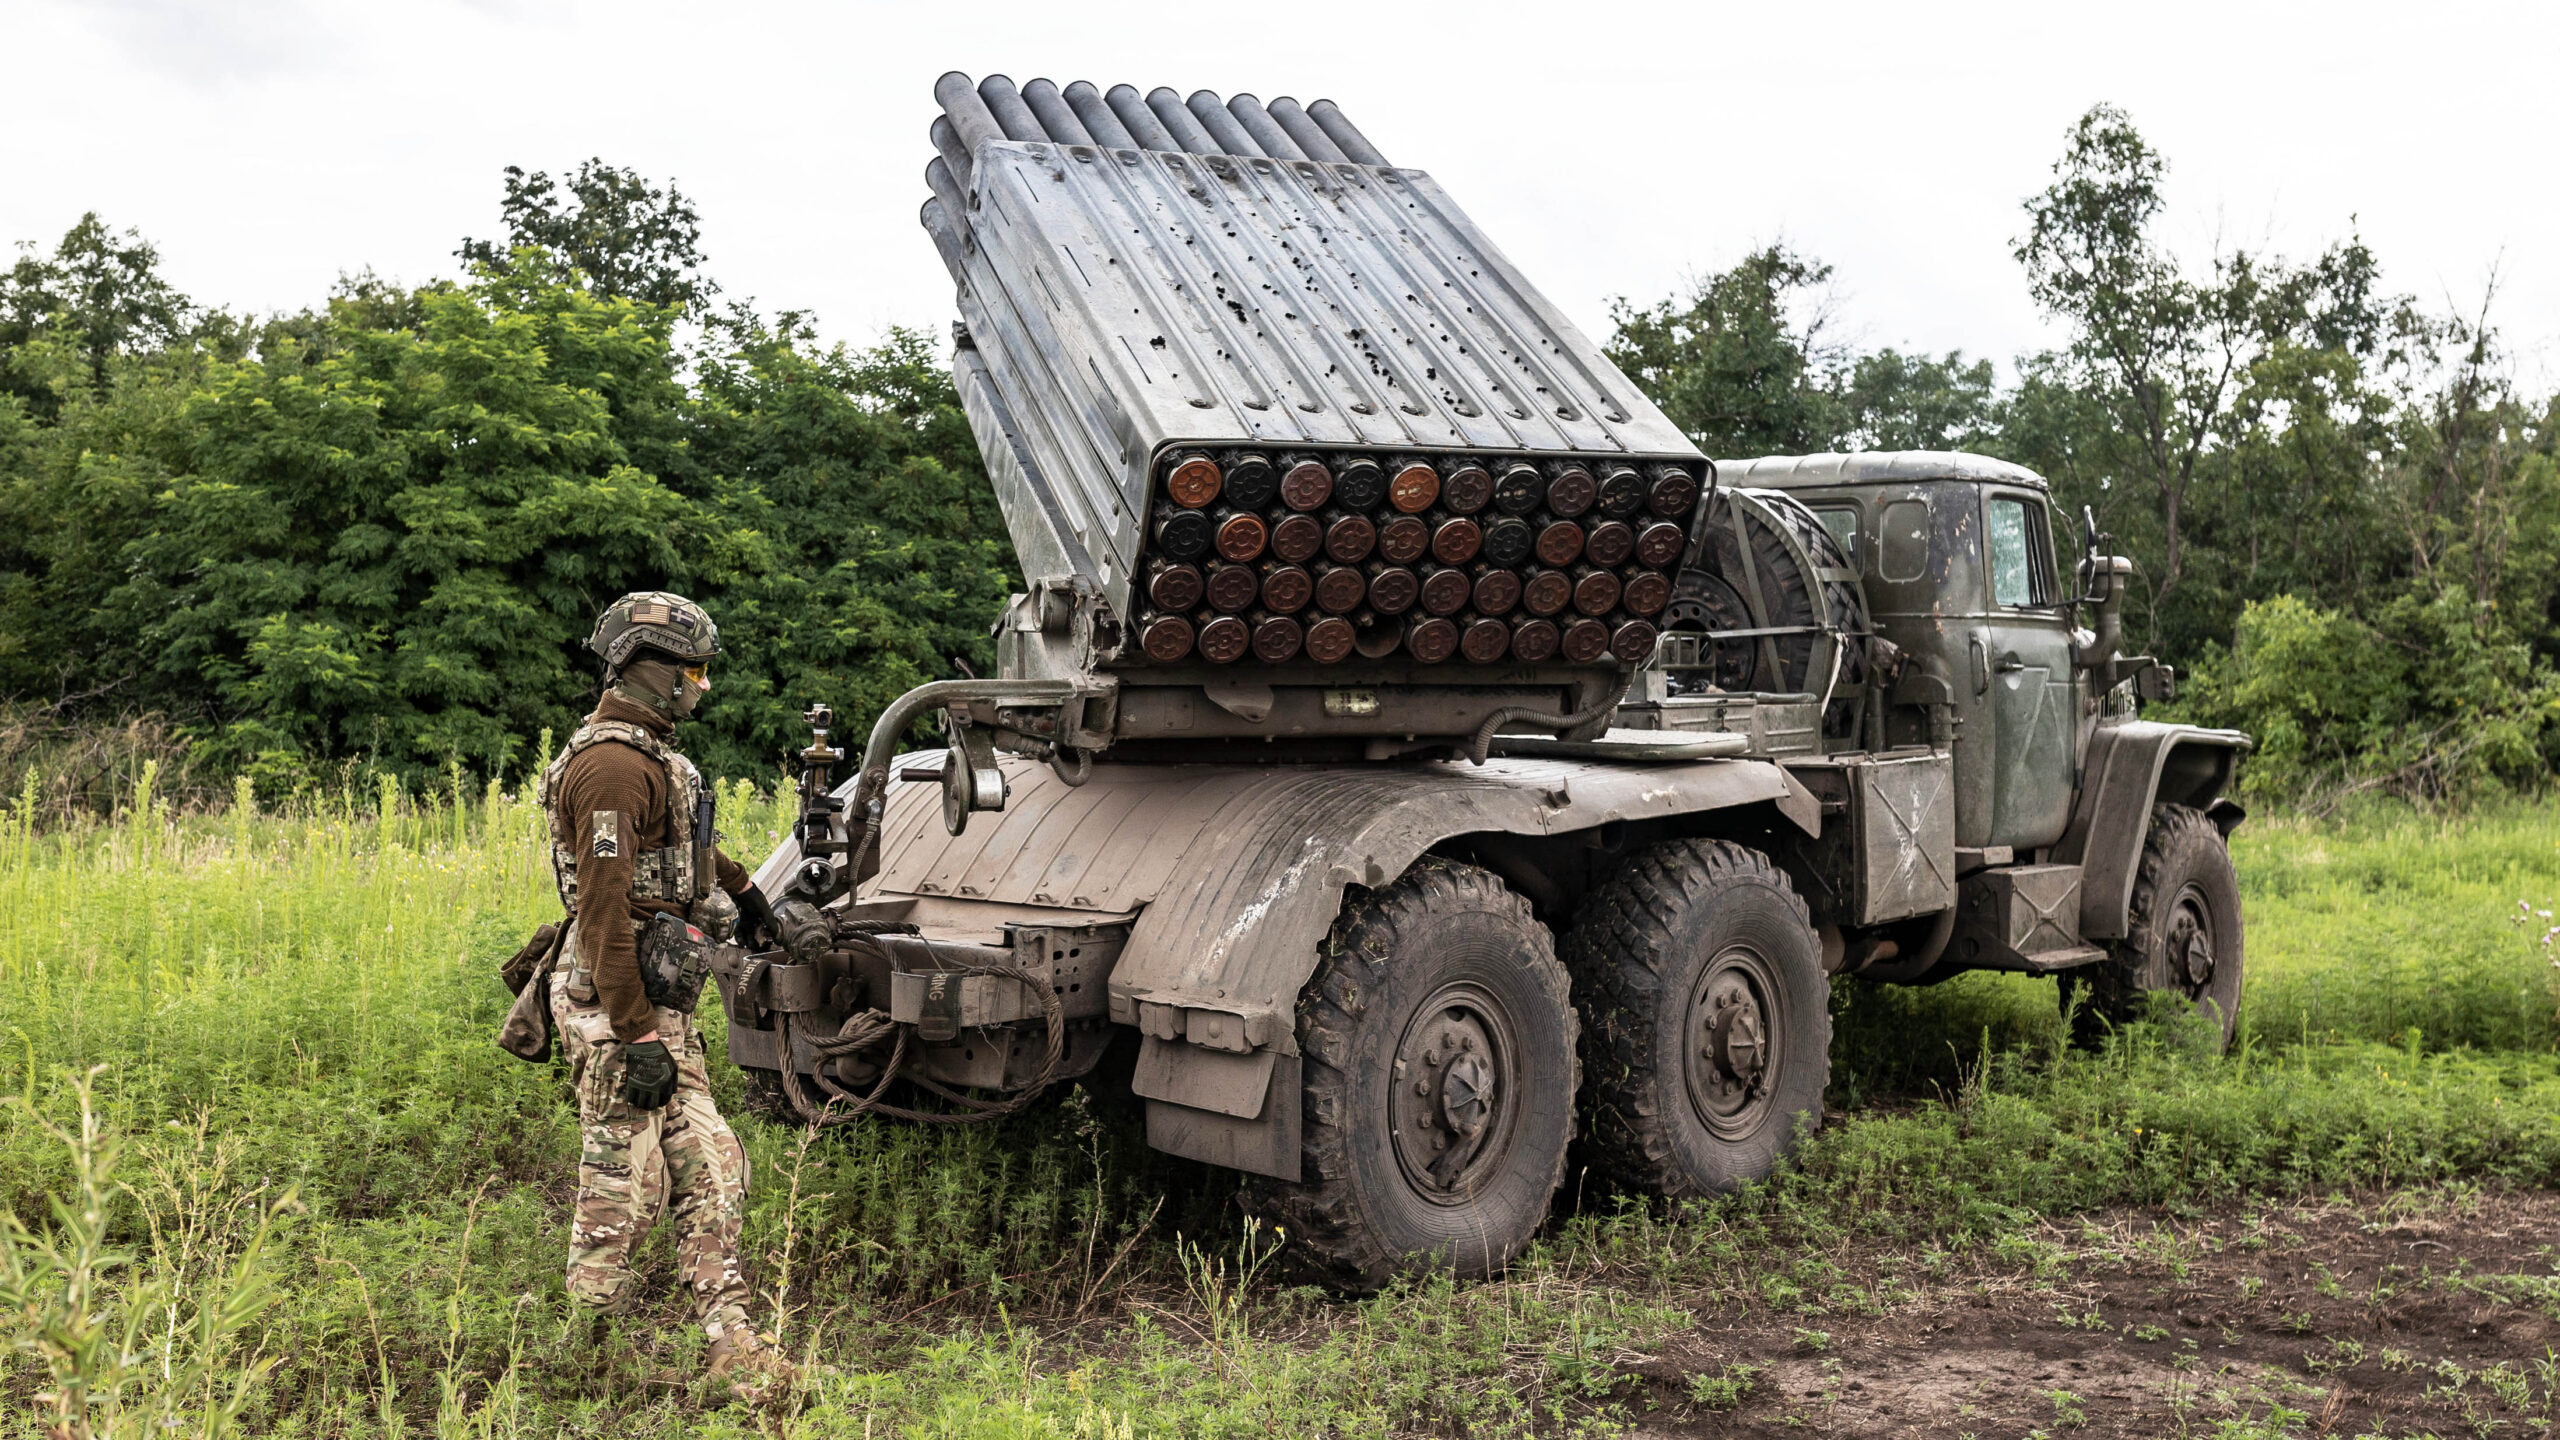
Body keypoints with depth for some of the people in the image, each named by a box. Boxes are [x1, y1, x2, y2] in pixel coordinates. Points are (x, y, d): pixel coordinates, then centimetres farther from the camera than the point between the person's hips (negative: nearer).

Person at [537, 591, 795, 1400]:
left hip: (663, 1003, 10)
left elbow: (683, 847, 39)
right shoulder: (612, 765, -16)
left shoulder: (647, 757, 17)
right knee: (621, 1189, -5)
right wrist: (638, 1035, -26)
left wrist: (743, 891, 55)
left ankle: (728, 1340, 6)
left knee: (709, 1174, 5)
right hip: (619, 1006, -10)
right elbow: (604, 908, -23)